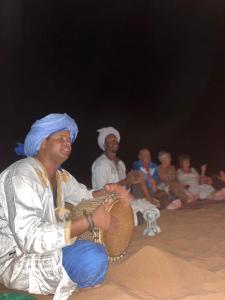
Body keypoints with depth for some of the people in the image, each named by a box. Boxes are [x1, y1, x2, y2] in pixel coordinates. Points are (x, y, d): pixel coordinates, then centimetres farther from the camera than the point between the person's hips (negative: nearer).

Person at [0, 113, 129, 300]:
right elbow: (30, 238, -32)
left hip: (44, 243, 9)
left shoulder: (60, 175, 3)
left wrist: (107, 191, -6)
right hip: (16, 259, -9)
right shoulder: (23, 175, -25)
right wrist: (91, 221, -32)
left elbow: (84, 196, 17)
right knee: (94, 259, -26)